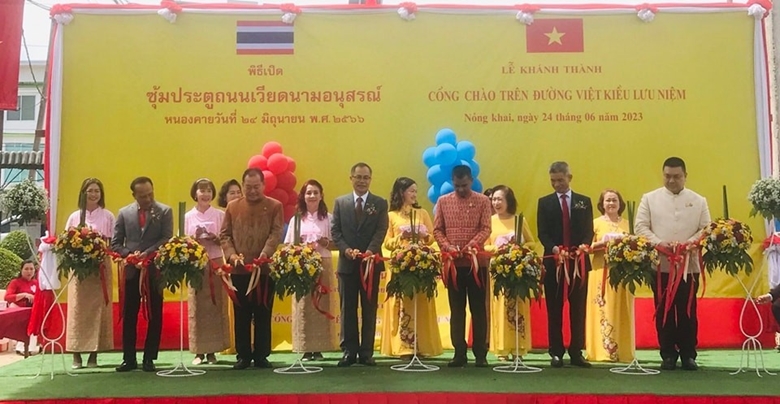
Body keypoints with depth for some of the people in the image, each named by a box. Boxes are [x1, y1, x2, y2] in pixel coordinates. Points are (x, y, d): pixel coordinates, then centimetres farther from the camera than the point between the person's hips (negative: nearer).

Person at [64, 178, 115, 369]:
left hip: (101, 268, -1)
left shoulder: (108, 216, 6)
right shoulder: (74, 216, 9)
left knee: (98, 309, 0)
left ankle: (94, 355, 4)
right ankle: (76, 355, 3)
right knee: (77, 310, -1)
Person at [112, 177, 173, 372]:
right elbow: (115, 243, 5)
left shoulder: (165, 211, 0)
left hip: (155, 269, -2)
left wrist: (147, 253, -18)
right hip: (132, 270, 2)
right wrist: (130, 255, -12)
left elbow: (167, 239, -8)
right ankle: (129, 358, 13)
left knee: (154, 316, 3)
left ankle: (149, 358, 12)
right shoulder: (124, 213, 6)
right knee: (129, 316, 5)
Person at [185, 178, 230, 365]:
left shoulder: (220, 215, 4)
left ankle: (212, 351, 7)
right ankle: (199, 351, 5)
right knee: (196, 308, 0)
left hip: (216, 264, 0)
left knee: (215, 307, 0)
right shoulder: (188, 217, 6)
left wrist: (215, 238, -15)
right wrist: (194, 239, -13)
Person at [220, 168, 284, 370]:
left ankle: (261, 355, 14)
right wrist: (232, 254, -10)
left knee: (263, 315, 5)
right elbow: (224, 234, 7)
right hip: (239, 270, 2)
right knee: (241, 316, 7)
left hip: (265, 269, -2)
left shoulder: (275, 206, 4)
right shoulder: (233, 206, 10)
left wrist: (264, 255, -22)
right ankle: (243, 355, 16)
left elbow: (276, 234, -7)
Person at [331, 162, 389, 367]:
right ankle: (349, 351, 10)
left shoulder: (380, 203, 5)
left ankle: (367, 352, 10)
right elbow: (335, 230, 3)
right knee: (347, 308, 4)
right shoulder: (340, 202, 9)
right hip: (347, 262, 1)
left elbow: (381, 230, -5)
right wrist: (346, 249, -14)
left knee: (369, 309, 4)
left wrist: (370, 251, -20)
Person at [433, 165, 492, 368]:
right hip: (452, 262, 2)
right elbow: (437, 229, 6)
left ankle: (480, 354, 9)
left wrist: (472, 245, -21)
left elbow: (486, 229, -5)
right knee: (456, 309, 5)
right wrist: (447, 246, -12)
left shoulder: (483, 201, 3)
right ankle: (459, 353, 10)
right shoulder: (443, 201, 7)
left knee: (479, 309, 3)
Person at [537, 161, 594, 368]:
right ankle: (556, 353, 9)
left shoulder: (584, 201, 10)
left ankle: (576, 353, 11)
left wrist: (585, 244, -17)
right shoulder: (544, 202, 7)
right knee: (554, 310, 3)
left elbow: (589, 230, 4)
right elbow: (542, 233, -1)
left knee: (578, 309, 4)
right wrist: (552, 247, -19)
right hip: (553, 261, -1)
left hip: (579, 261, 1)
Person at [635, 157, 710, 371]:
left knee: (688, 311, 3)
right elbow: (641, 227, 0)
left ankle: (688, 354, 13)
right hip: (660, 264, 0)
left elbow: (706, 229, 4)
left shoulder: (698, 201, 9)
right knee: (663, 311, 3)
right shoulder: (649, 198, 6)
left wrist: (690, 243, -14)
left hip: (689, 264, 0)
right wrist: (659, 243, -15)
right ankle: (668, 354, 11)